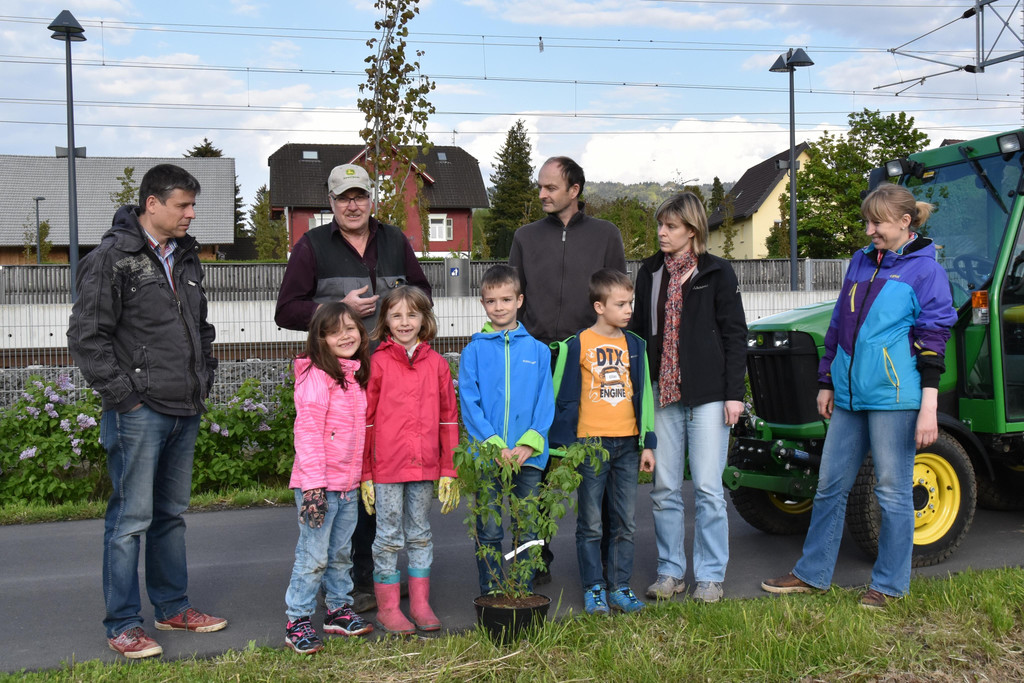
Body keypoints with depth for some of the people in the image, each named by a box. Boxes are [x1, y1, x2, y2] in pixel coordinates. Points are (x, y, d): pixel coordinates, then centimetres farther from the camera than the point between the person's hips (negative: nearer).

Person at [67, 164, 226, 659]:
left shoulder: (186, 258, 14)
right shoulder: (112, 259, -10)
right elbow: (86, 336, -13)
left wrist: (204, 378, 15)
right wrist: (123, 394, -14)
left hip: (185, 412, 8)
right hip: (139, 412, -7)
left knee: (171, 513, 16)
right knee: (131, 518, -1)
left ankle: (172, 607, 28)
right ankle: (122, 624, 10)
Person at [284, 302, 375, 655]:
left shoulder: (358, 375, 12)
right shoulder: (317, 375, -14)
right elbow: (307, 431, -18)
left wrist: (363, 477, 15)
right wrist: (314, 483, -23)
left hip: (349, 483, 8)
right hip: (318, 483, -8)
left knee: (341, 553, 18)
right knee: (313, 556, -2)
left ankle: (339, 610, 31)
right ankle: (298, 622, 9)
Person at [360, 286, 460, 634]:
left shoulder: (437, 364, 4)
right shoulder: (377, 363, -4)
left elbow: (448, 418, 7)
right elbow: (365, 420, -3)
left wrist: (448, 470, 5)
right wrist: (365, 474, -5)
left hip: (425, 466, 3)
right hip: (386, 466, -3)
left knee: (420, 534, 14)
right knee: (389, 536, 6)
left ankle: (421, 603, 25)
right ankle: (387, 608, 18)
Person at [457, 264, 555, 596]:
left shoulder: (537, 349, 5)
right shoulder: (474, 350, 1)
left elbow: (546, 401, 2)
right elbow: (468, 402, -4)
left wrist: (529, 442, -11)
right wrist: (494, 444, -14)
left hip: (529, 455, 1)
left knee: (528, 531, 9)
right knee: (489, 532, 6)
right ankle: (491, 594, 18)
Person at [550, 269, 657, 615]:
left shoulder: (634, 345, 9)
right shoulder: (578, 345, -4)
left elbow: (643, 395, 13)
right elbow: (565, 397, -3)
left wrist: (647, 443, 11)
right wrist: (566, 445, -6)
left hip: (627, 444, 4)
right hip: (591, 443, -4)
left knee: (626, 521, 8)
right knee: (591, 523, 4)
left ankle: (620, 586, 19)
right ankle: (594, 588, 15)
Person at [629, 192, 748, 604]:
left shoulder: (716, 273, 0)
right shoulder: (650, 272, 11)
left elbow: (735, 334, 0)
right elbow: (639, 330, 15)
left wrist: (734, 393, -6)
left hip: (707, 395, -4)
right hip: (663, 394, 4)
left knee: (708, 488, 0)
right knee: (664, 488, 7)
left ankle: (710, 577, 11)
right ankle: (670, 571, 19)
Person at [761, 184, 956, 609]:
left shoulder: (925, 270, -4)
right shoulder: (860, 262, 14)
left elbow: (932, 342, -8)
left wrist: (928, 408, -14)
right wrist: (826, 384, 17)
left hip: (894, 398, -6)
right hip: (849, 397, 6)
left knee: (893, 491, 3)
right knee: (829, 486, 11)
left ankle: (889, 585, 17)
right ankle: (812, 574, 22)